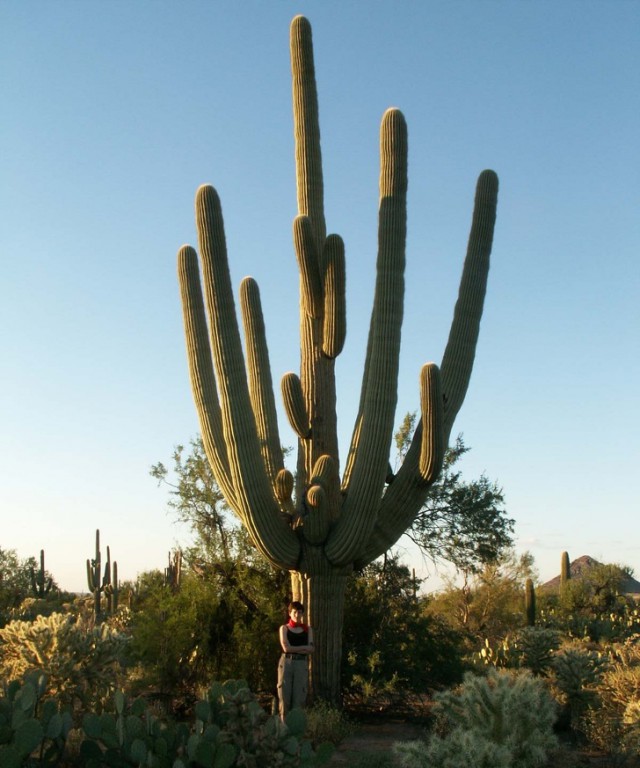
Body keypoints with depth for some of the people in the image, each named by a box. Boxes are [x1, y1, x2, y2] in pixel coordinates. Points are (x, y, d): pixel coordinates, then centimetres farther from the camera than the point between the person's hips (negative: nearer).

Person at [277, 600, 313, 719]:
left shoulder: (308, 629, 12)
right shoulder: (284, 628, 7)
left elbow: (311, 649, 0)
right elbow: (286, 648, -6)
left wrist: (293, 649, -8)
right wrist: (304, 647, -3)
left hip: (302, 664, 1)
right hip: (286, 663, -1)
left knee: (299, 696, -2)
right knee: (284, 695, -3)